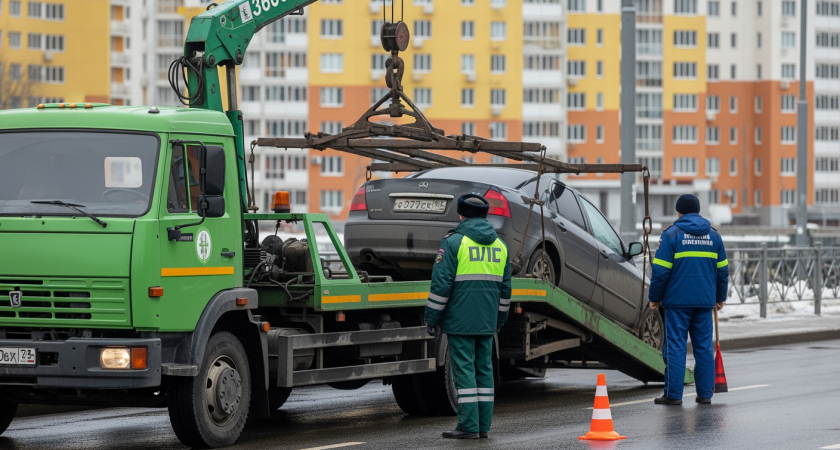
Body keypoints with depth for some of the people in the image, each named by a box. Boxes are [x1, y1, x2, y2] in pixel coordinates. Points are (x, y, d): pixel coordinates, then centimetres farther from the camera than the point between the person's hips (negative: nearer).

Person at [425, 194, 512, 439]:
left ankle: (469, 426, -7)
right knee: (484, 369, 10)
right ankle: (484, 425, 10)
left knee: (464, 369, -5)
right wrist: (500, 318, 27)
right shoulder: (499, 244, 13)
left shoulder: (454, 241, -7)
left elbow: (441, 283, -10)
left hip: (460, 320, -6)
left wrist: (432, 319, -5)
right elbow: (505, 287, 18)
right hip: (487, 322, 6)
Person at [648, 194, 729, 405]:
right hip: (705, 301, 4)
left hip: (677, 300, -4)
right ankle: (705, 393, 8)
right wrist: (720, 297, 24)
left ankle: (673, 394, -3)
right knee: (704, 346, 8)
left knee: (675, 346, -2)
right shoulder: (713, 235, 10)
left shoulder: (672, 234, -4)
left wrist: (654, 298, 2)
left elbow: (661, 270, -7)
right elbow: (722, 270, 14)